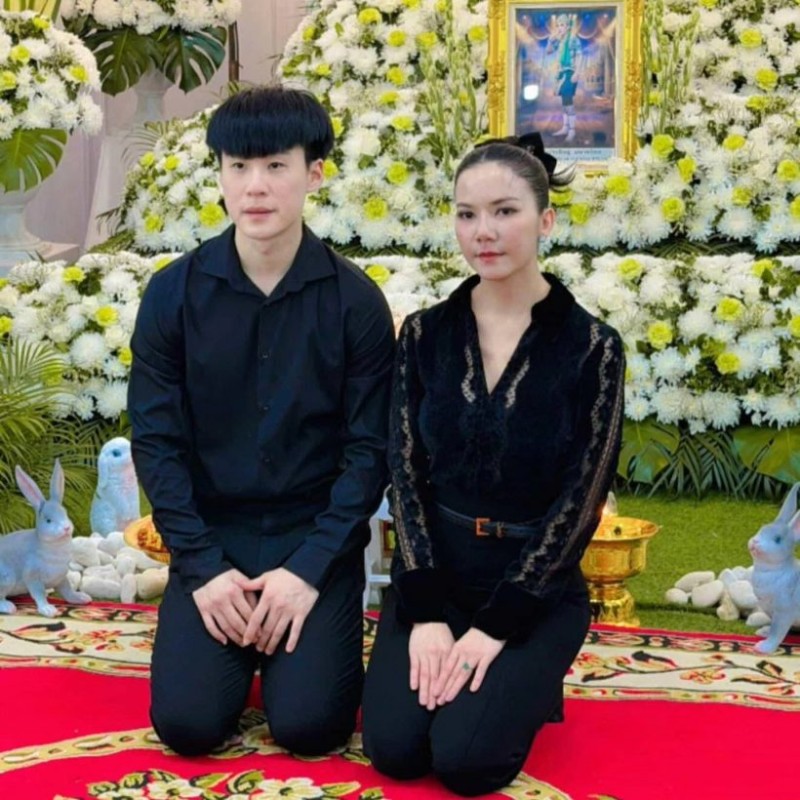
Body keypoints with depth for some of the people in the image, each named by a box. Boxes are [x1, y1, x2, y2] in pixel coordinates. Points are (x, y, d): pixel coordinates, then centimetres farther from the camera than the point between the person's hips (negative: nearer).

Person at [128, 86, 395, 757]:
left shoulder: (355, 300, -7)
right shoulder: (173, 293, -4)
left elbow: (369, 449, -7)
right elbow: (156, 441, -4)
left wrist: (309, 569, -16)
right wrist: (202, 567, -13)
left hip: (318, 536, -1)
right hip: (212, 534, 1)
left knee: (309, 723, -14)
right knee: (187, 722, -13)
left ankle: (308, 630, 19)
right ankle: (243, 639, 20)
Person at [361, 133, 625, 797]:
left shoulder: (591, 346, -7)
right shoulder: (425, 334, 1)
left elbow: (579, 501, -10)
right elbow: (407, 475, -3)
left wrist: (497, 625, -15)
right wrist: (425, 611, -14)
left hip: (537, 588, -2)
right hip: (433, 574, 3)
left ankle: (529, 682, 14)